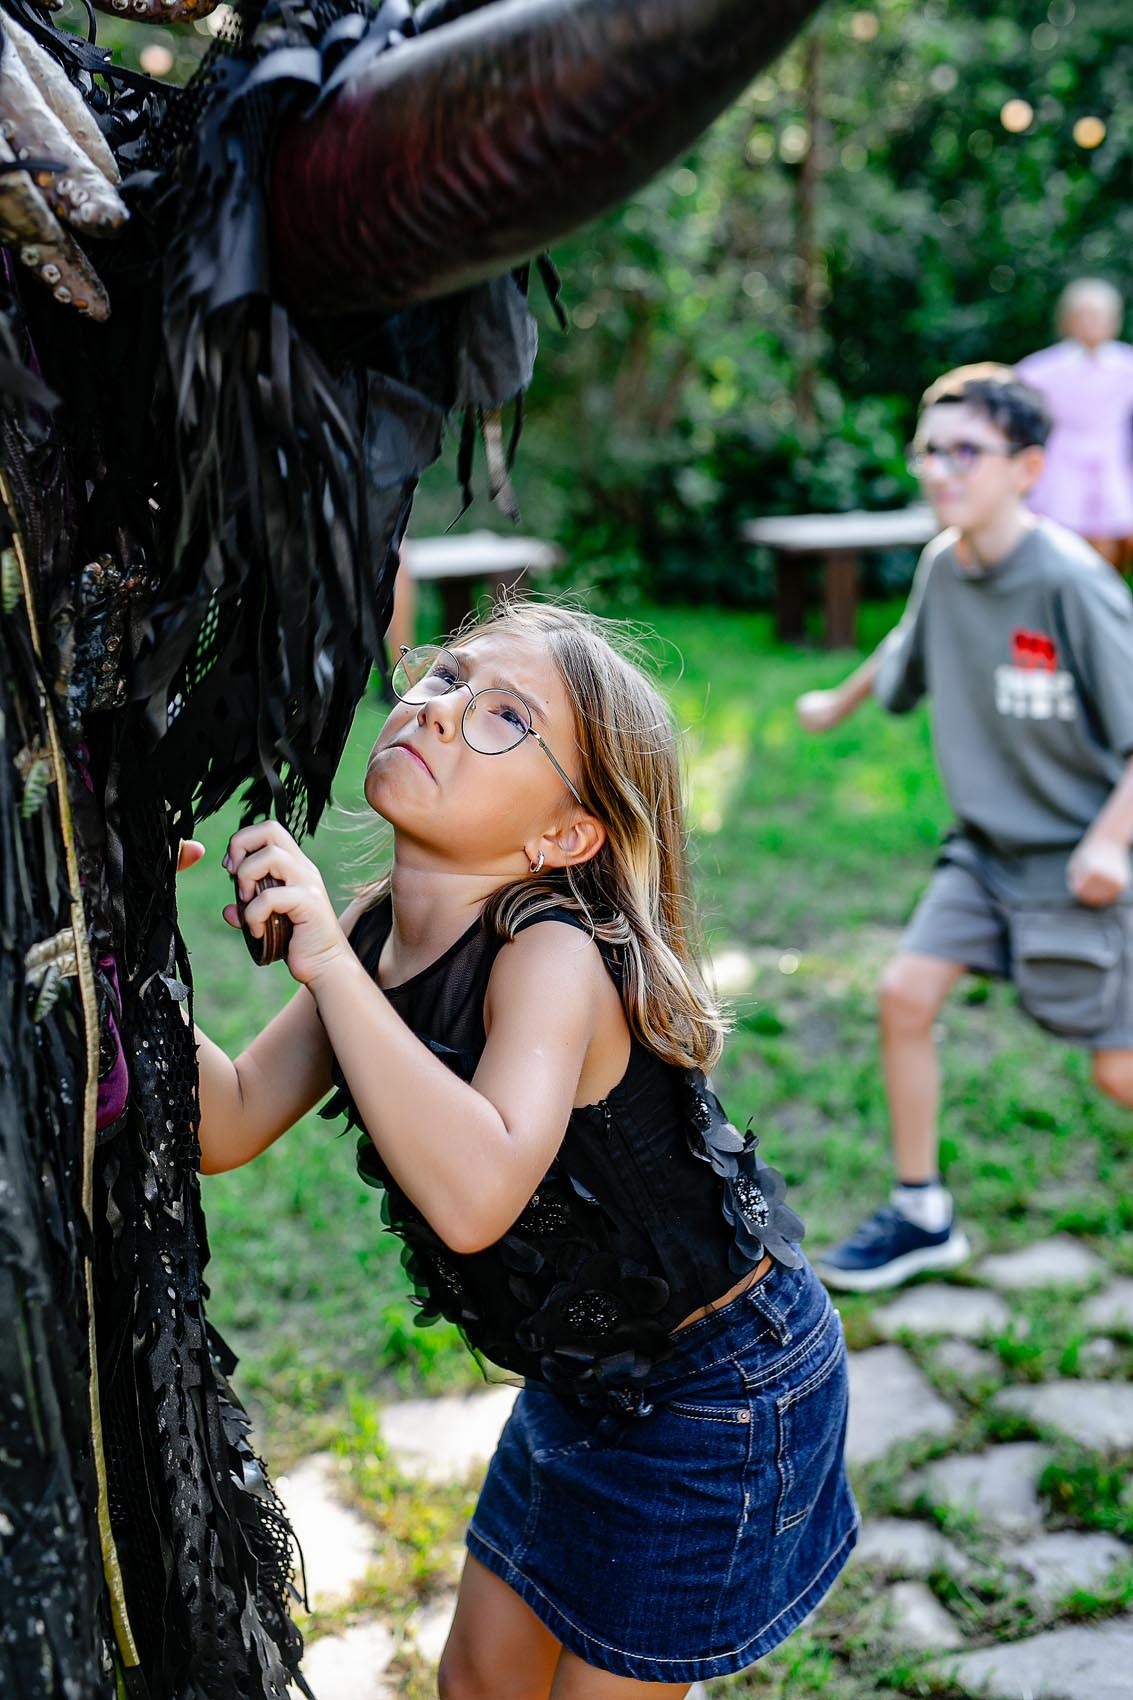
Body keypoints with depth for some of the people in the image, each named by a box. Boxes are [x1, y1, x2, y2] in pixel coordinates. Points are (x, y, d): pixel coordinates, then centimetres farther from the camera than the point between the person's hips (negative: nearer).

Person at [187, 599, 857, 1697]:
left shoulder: (555, 953, -31)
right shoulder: (376, 932, -7)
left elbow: (476, 1194, -47)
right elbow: (231, 1124, -7)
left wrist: (325, 961, -44)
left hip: (717, 1394, -7)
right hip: (580, 1383, 8)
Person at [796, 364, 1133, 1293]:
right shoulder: (944, 565, -2)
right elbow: (909, 651, 21)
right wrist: (839, 702, 36)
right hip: (988, 844, 6)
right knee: (906, 992, -2)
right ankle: (922, 1215, 14)